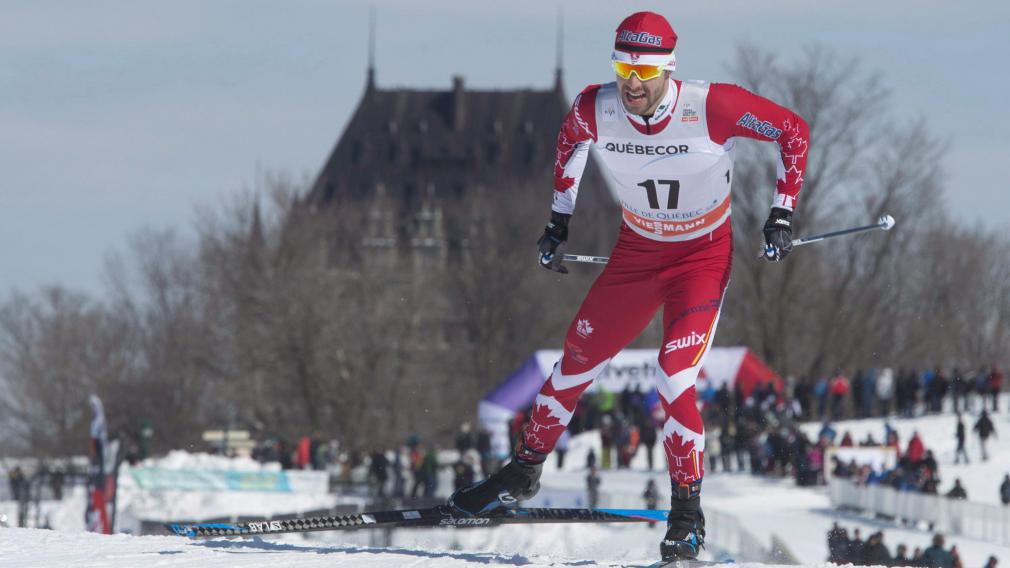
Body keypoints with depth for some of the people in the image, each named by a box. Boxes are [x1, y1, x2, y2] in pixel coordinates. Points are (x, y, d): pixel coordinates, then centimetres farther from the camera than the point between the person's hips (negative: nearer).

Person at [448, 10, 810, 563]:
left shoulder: (711, 107, -29)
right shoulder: (596, 110, -18)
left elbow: (793, 129, -14)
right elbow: (570, 140, 9)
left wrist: (782, 214, -16)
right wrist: (559, 220, 10)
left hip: (703, 256, -4)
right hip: (635, 251, 4)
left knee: (674, 383, -19)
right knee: (576, 362, 10)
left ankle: (688, 513, -4)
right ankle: (523, 472, 32)